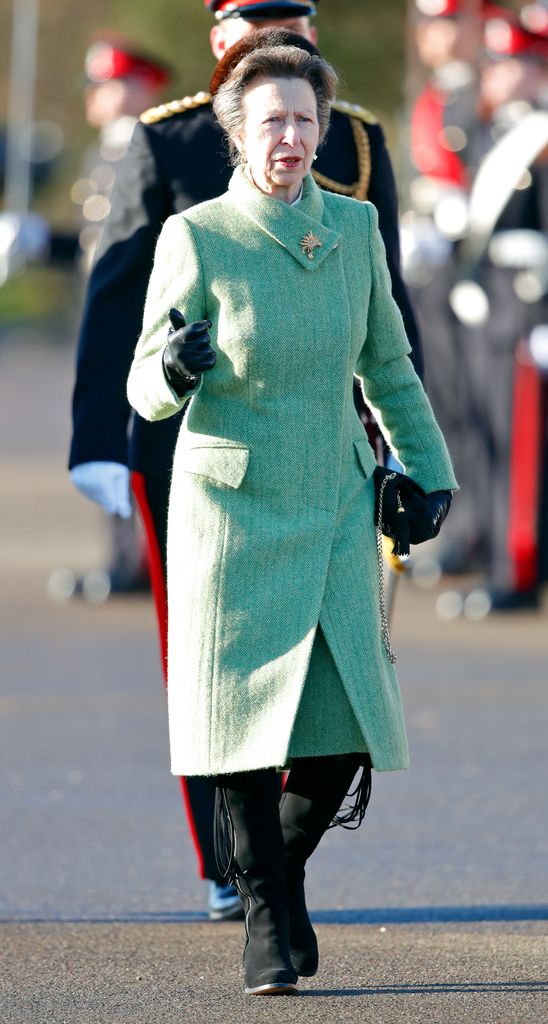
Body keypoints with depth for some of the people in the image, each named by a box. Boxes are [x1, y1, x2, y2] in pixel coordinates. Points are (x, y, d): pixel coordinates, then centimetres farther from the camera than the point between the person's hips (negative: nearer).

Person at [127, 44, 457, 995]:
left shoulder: (353, 228, 4)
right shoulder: (196, 238, -7)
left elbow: (386, 361, 18)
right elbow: (144, 387, -4)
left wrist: (428, 465, 18)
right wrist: (175, 368, -26)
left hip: (335, 510, 3)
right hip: (233, 509, -3)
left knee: (349, 733, -2)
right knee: (245, 715, -5)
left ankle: (279, 867, 26)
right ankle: (268, 924, 8)